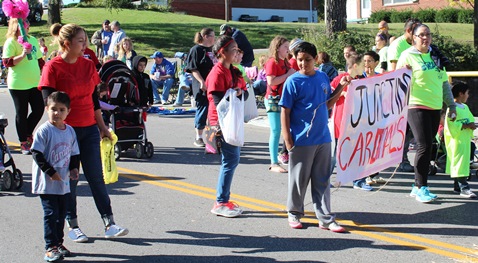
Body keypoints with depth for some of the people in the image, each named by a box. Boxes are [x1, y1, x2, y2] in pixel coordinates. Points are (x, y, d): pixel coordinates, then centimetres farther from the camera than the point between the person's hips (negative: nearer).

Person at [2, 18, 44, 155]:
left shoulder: (33, 40, 11)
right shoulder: (11, 42, -9)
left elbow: (39, 59, 20)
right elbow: (7, 62, -16)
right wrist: (22, 55, -27)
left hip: (34, 82, 6)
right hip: (18, 85, -6)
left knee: (39, 109, 6)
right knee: (22, 113, 3)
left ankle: (28, 134, 29)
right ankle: (24, 143, 16)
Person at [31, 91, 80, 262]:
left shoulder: (70, 131, 7)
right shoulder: (44, 131, -12)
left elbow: (74, 153, 16)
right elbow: (37, 154, -13)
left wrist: (74, 168, -1)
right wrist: (50, 172, -18)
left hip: (64, 182, 6)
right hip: (46, 183, -6)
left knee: (61, 213, 12)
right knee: (51, 214, -5)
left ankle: (58, 243, 25)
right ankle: (50, 247, 0)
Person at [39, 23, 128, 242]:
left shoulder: (88, 65, 8)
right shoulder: (52, 68, -8)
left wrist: (102, 126, 17)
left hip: (89, 129, 5)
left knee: (96, 178, 4)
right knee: (69, 179, 5)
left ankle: (109, 224, 4)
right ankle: (72, 226, 16)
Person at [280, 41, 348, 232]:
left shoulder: (323, 78, 6)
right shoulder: (293, 82, -8)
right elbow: (285, 112, -7)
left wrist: (341, 86, 4)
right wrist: (288, 140, -11)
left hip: (323, 138, 4)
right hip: (301, 141, -4)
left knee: (322, 181, 9)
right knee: (299, 180, 8)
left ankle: (325, 218, 15)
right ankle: (294, 213, 25)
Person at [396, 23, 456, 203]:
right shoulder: (407, 56, -4)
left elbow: (444, 83, 19)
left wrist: (451, 105, 16)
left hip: (435, 108, 6)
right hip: (416, 107, -6)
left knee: (427, 146, 7)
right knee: (424, 146, -13)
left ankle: (417, 187, 15)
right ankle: (421, 188, -8)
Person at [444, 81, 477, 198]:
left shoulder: (465, 107, 17)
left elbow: (471, 120, 22)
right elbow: (452, 125, -20)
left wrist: (472, 126, -1)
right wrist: (466, 126, -20)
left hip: (465, 139, 9)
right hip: (456, 140, -9)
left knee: (463, 162, 11)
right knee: (459, 162, -14)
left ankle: (457, 186, 19)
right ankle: (464, 187, -20)